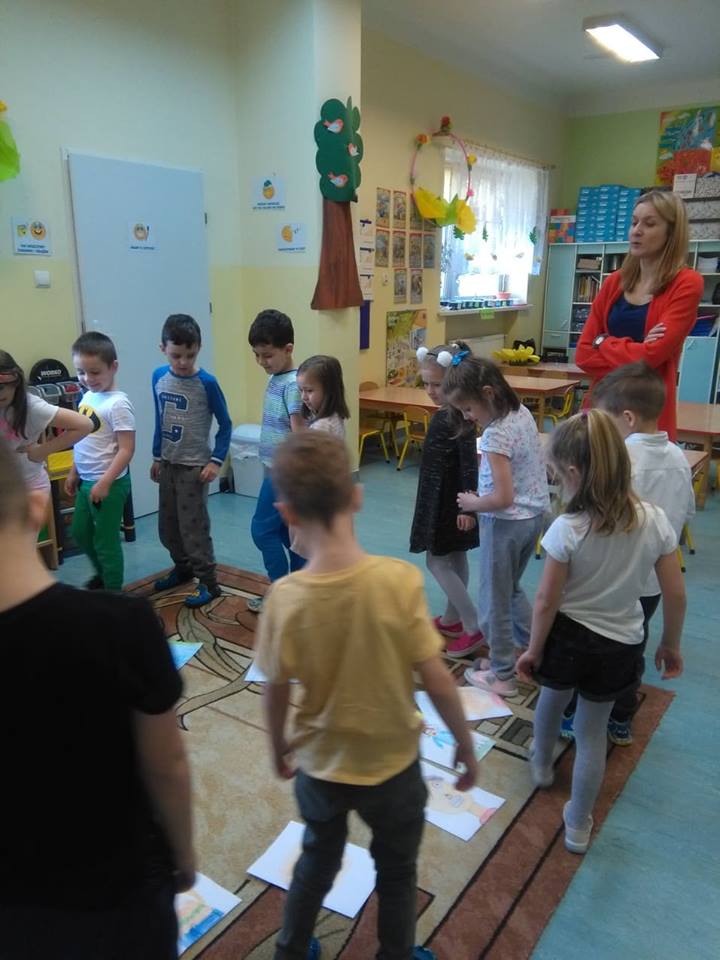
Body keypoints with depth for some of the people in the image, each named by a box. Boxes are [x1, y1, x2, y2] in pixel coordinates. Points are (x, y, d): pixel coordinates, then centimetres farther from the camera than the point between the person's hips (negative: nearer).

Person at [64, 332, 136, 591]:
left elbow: (126, 449, -21)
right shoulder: (87, 397, 6)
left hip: (109, 484, -9)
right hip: (86, 481, 9)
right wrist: (73, 473, 19)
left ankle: (113, 594, 22)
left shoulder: (118, 404, -19)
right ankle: (102, 575, 45)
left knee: (106, 541, 4)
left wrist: (105, 482, -24)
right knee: (80, 533, 23)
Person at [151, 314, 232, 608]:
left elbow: (225, 424, -10)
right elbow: (160, 420, 10)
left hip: (194, 465, -6)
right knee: (167, 525, 16)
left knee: (193, 525, -2)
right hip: (168, 463, 6)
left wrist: (216, 461, -17)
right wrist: (157, 457, 15)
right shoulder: (159, 377, 0)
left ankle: (208, 582, 10)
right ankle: (183, 567, 36)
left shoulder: (206, 383, -16)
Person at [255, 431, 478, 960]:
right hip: (393, 764, -1)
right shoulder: (400, 579, -26)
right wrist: (466, 745, -2)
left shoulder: (286, 597, -22)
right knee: (396, 871, 27)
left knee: (317, 862, 30)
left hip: (321, 766, 2)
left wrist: (278, 748, 11)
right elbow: (437, 680, -19)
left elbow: (276, 691, -9)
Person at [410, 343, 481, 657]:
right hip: (441, 499, 10)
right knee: (455, 559, 18)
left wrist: (466, 505, -25)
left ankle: (474, 627, 3)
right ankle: (451, 619, 33)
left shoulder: (459, 418, -22)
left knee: (437, 561, -2)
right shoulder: (445, 414, 6)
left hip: (450, 501, -10)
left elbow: (469, 465, -25)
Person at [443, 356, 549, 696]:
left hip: (506, 524, -9)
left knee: (495, 601, 9)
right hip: (534, 515, 9)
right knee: (511, 588, 27)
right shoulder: (522, 413, 1)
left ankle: (501, 675, 24)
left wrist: (471, 504, -11)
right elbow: (541, 467, 12)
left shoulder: (495, 435, -25)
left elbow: (502, 498, -28)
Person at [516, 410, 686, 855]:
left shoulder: (568, 529, -25)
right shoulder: (656, 520, -15)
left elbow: (547, 602, -16)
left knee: (551, 700, 30)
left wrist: (533, 650, -1)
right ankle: (578, 826, 35)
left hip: (566, 638, -2)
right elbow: (676, 594, -6)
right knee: (593, 731, 20)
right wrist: (671, 645, 10)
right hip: (620, 647, 2)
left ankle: (542, 766, 57)